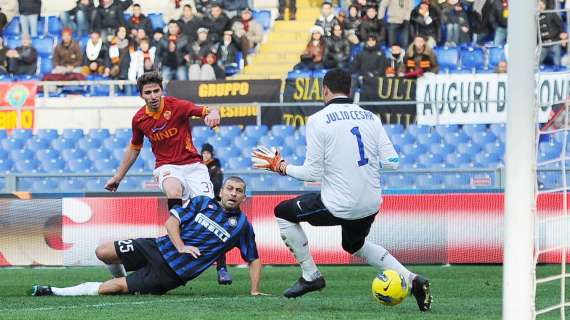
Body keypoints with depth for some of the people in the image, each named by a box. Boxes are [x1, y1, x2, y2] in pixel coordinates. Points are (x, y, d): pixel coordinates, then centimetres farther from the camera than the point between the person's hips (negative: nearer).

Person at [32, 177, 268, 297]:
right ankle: (124, 276, 23)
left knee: (116, 287, -15)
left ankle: (56, 292, -7)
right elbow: (172, 221, 3)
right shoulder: (203, 203, 6)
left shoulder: (242, 225, 1)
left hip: (174, 273, -3)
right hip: (158, 248, 3)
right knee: (103, 253, -9)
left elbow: (254, 259, 9)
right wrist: (180, 246, -14)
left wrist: (254, 290, -2)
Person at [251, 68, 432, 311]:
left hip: (338, 207, -6)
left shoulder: (318, 120, -10)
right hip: (371, 206, 6)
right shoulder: (370, 118, 5)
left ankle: (311, 276, 17)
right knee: (355, 245, 34)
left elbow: (313, 173, -12)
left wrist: (281, 167, 4)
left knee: (283, 212, 18)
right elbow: (391, 162, -1)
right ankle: (411, 279, 16)